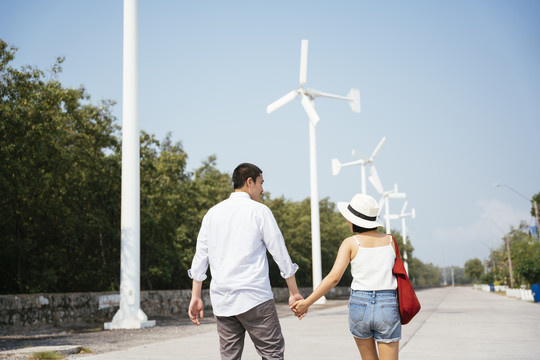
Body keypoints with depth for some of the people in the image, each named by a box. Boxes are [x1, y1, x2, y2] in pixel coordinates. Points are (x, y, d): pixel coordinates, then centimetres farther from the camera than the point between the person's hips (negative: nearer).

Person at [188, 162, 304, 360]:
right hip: (255, 298, -5)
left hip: (221, 300, 5)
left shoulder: (213, 213, 11)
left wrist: (196, 296, 15)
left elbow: (200, 256, 11)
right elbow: (280, 253, -1)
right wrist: (294, 292, 5)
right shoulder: (259, 211, -2)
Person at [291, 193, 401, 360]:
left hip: (359, 304, 0)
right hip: (387, 307, 0)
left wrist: (307, 302, -9)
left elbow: (334, 277, -12)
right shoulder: (390, 240, 5)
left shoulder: (350, 243, -2)